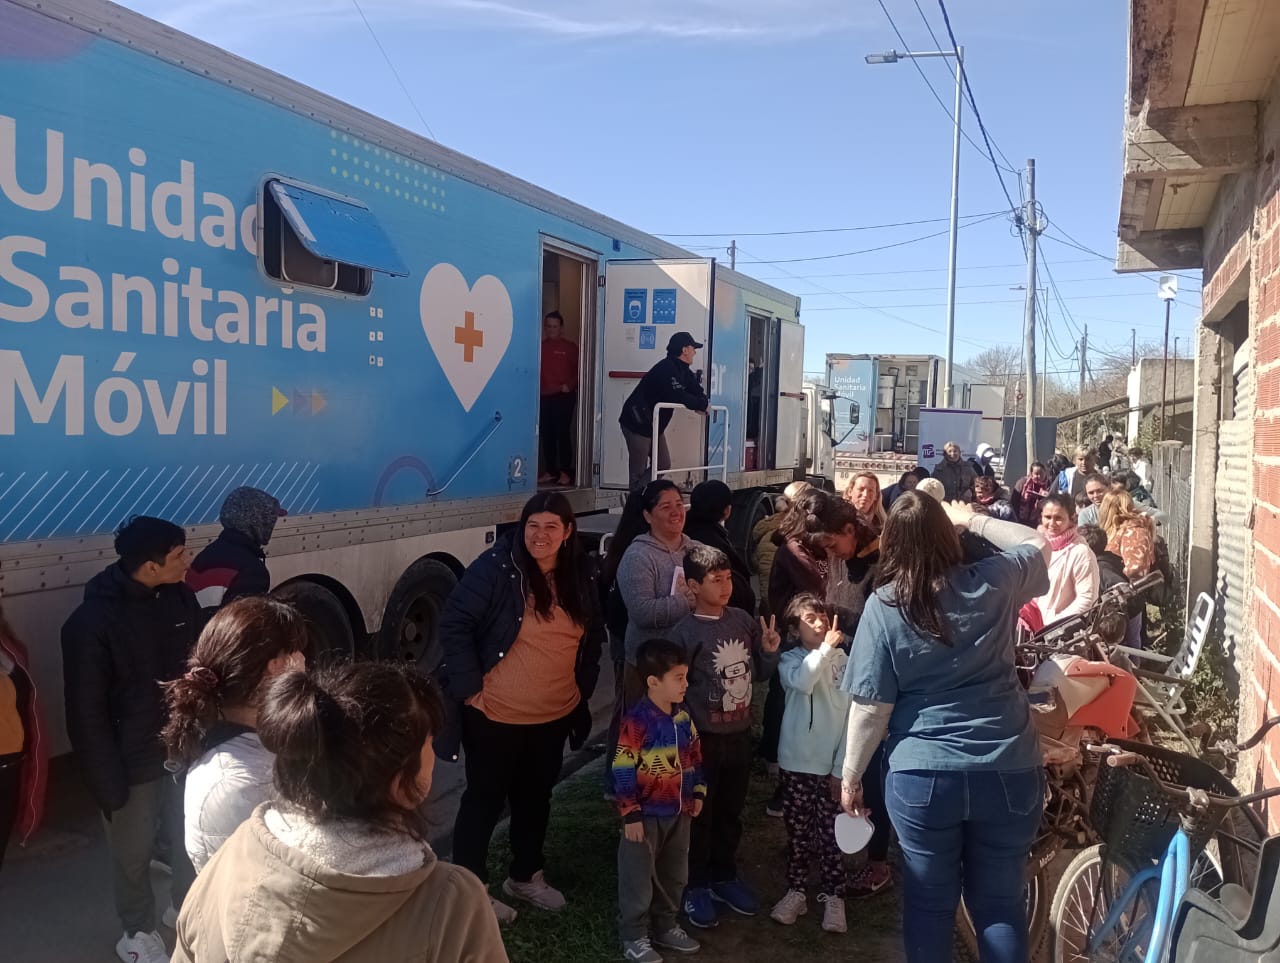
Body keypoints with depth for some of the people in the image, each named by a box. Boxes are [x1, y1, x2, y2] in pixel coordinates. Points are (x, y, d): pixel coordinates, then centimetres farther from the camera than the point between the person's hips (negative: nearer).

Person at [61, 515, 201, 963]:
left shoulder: (182, 597, -7)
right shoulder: (92, 622, -20)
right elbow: (87, 713, -14)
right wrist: (107, 781, -13)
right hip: (133, 759, -4)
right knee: (133, 853, 15)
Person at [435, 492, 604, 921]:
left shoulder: (578, 578, 3)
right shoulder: (496, 567, -17)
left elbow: (593, 636, 16)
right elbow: (454, 624, -18)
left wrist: (582, 686, 10)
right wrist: (470, 686, -19)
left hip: (555, 716, 6)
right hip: (495, 715, -6)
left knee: (535, 798, 21)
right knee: (485, 801, 8)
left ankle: (525, 877, 40)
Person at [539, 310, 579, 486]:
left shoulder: (570, 347, 0)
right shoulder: (541, 346, 11)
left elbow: (579, 370, -3)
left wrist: (569, 385, -12)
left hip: (563, 397, -4)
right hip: (544, 397, 4)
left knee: (563, 434, -4)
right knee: (547, 435, 6)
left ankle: (565, 472, 1)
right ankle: (550, 471, 14)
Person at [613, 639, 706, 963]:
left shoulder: (683, 717, 1)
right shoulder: (637, 721, -23)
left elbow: (694, 757, 14)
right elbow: (623, 770, -21)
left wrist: (698, 793, 13)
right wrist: (630, 814, -19)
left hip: (678, 811, 7)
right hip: (647, 814, -7)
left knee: (674, 876, 20)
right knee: (639, 878, 7)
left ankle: (665, 927, 38)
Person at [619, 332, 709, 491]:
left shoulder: (683, 371, 9)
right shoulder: (666, 369, -23)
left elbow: (698, 392, 8)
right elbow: (678, 397, -32)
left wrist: (701, 403, -15)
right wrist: (701, 404, -18)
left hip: (654, 424, 10)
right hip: (637, 423, -10)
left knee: (663, 465, 12)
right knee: (638, 472, -3)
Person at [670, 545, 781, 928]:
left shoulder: (743, 620, -1)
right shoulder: (685, 633, -16)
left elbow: (759, 674, 9)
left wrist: (770, 652, -9)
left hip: (740, 733, 5)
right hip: (703, 737, -5)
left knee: (730, 812, 19)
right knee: (700, 814, 8)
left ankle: (724, 876, 38)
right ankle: (696, 886, 26)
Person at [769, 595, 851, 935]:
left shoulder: (844, 661, -6)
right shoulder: (790, 660, -3)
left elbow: (852, 717, -4)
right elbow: (801, 681, -28)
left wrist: (842, 767, -6)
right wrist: (825, 648, -27)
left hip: (832, 765, -1)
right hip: (797, 763, 1)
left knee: (831, 833, 5)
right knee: (798, 832, 12)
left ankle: (833, 896, 19)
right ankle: (796, 891, 25)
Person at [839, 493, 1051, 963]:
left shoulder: (884, 605, -10)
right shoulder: (993, 583, -4)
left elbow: (871, 709, -9)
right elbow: (1039, 546, 18)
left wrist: (850, 775, 2)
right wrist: (975, 519, 23)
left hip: (923, 777, -2)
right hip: (1009, 772, 2)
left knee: (929, 902, 14)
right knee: (1001, 903, 15)